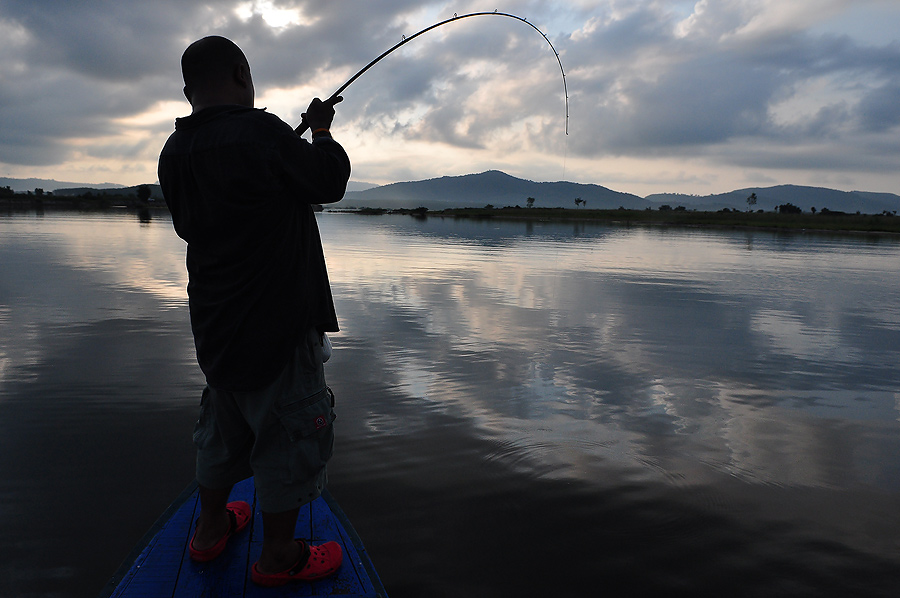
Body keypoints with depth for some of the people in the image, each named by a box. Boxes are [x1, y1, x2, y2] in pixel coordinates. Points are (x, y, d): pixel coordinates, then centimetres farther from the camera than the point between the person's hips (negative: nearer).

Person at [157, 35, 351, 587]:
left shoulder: (175, 152, 3)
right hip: (279, 325, -8)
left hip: (216, 326, 8)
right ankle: (279, 556, 20)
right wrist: (321, 130, 11)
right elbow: (331, 180, -8)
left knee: (226, 424, 24)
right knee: (291, 433, 7)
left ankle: (211, 526, 41)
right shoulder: (260, 133, -19)